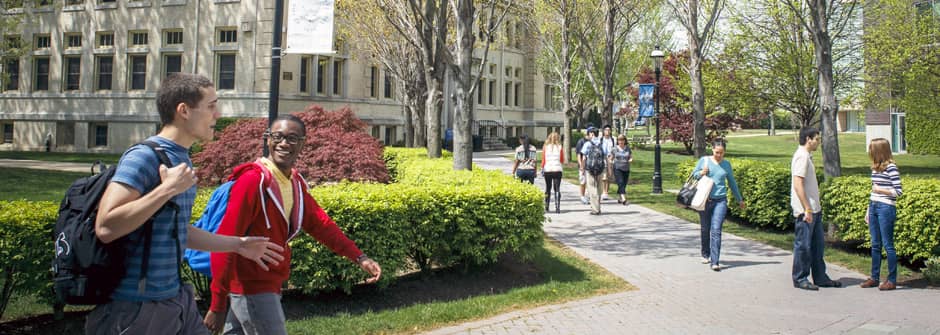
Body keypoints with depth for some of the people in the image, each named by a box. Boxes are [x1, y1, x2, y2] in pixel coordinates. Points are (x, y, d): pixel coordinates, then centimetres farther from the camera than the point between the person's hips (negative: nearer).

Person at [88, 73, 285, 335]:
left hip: (176, 299, 9)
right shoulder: (143, 157, -16)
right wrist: (168, 189, -24)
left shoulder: (182, 160, 11)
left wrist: (238, 244, 22)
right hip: (136, 308, -9)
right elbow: (106, 227, -26)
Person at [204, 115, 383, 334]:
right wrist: (218, 305, -18)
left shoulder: (296, 183, 6)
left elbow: (319, 223, 15)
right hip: (251, 289, -8)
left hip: (268, 286, 8)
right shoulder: (253, 180, -19)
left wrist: (359, 257, 9)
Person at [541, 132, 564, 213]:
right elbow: (562, 161, 5)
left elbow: (543, 160, 2)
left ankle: (546, 207, 18)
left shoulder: (545, 147, 1)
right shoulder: (559, 147, -1)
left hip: (547, 170, 1)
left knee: (548, 189, 14)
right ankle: (557, 207, -10)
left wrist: (542, 168, 12)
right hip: (557, 170, -1)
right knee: (557, 189, 0)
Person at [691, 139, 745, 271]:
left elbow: (732, 182, 20)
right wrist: (701, 173, -11)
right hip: (704, 200, 0)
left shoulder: (726, 164, 9)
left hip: (720, 201, 0)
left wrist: (739, 199, 27)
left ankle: (715, 262, -14)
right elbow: (693, 175, 11)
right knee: (705, 229, 11)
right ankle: (705, 255, 32)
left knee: (716, 230, -11)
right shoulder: (704, 160, 3)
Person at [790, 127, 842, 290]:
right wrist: (807, 209, -22)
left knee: (818, 245, 14)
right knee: (803, 245, -2)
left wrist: (814, 208, 18)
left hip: (814, 209, 10)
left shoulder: (807, 156, 17)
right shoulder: (801, 156, -14)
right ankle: (800, 279, 7)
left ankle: (820, 278, 22)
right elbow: (798, 185, -21)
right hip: (806, 211, -10)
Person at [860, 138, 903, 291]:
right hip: (874, 208, 8)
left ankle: (892, 280, 3)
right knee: (875, 245, 11)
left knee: (888, 245, -3)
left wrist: (881, 190, -13)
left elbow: (898, 191, -12)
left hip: (886, 209, -8)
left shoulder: (891, 168, -11)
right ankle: (874, 277, 18)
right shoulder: (875, 168, 13)